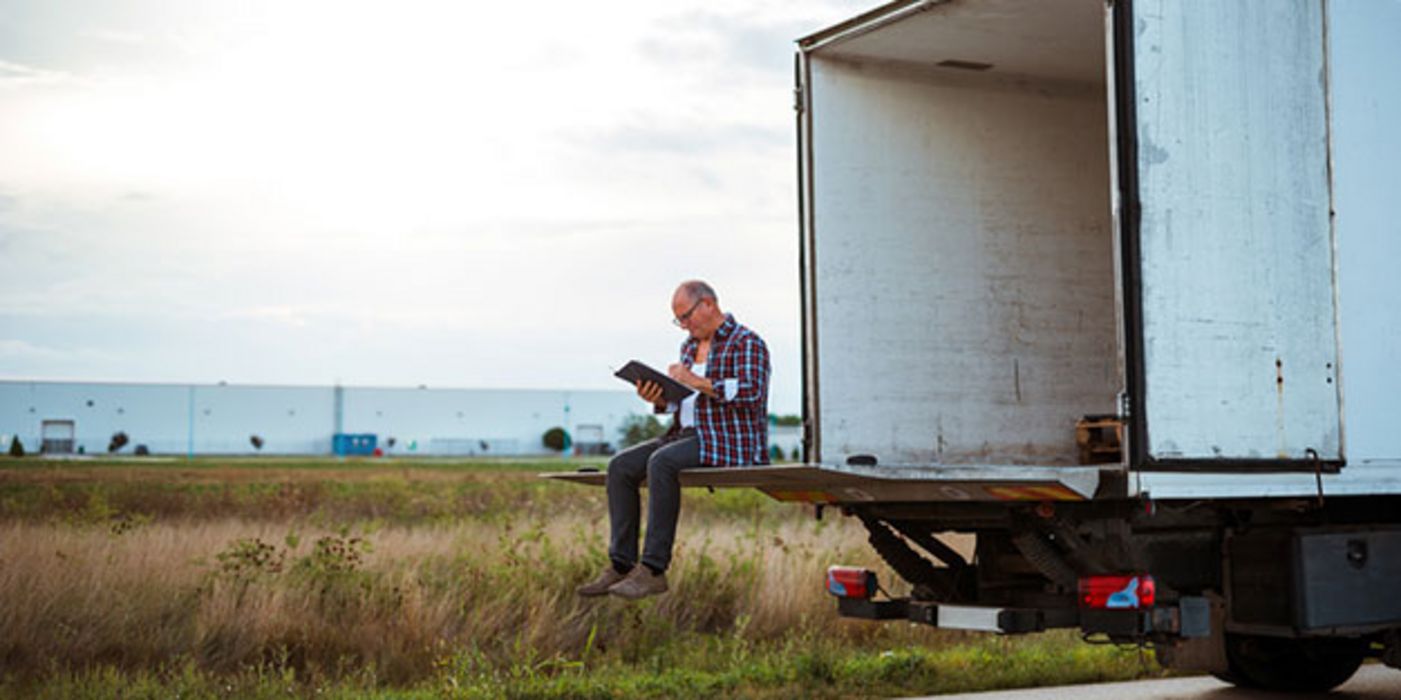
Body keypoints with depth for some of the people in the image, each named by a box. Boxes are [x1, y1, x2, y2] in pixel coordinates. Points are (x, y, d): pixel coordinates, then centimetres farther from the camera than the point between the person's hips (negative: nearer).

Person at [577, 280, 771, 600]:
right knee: (620, 466, -10)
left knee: (661, 462, -33)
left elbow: (751, 393, -21)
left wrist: (697, 382, -21)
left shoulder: (747, 343, -5)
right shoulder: (690, 345, 20)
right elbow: (676, 402, 22)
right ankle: (621, 565, -15)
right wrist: (657, 398, -1)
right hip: (687, 435, 9)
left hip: (729, 443, -9)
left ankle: (653, 570, -32)